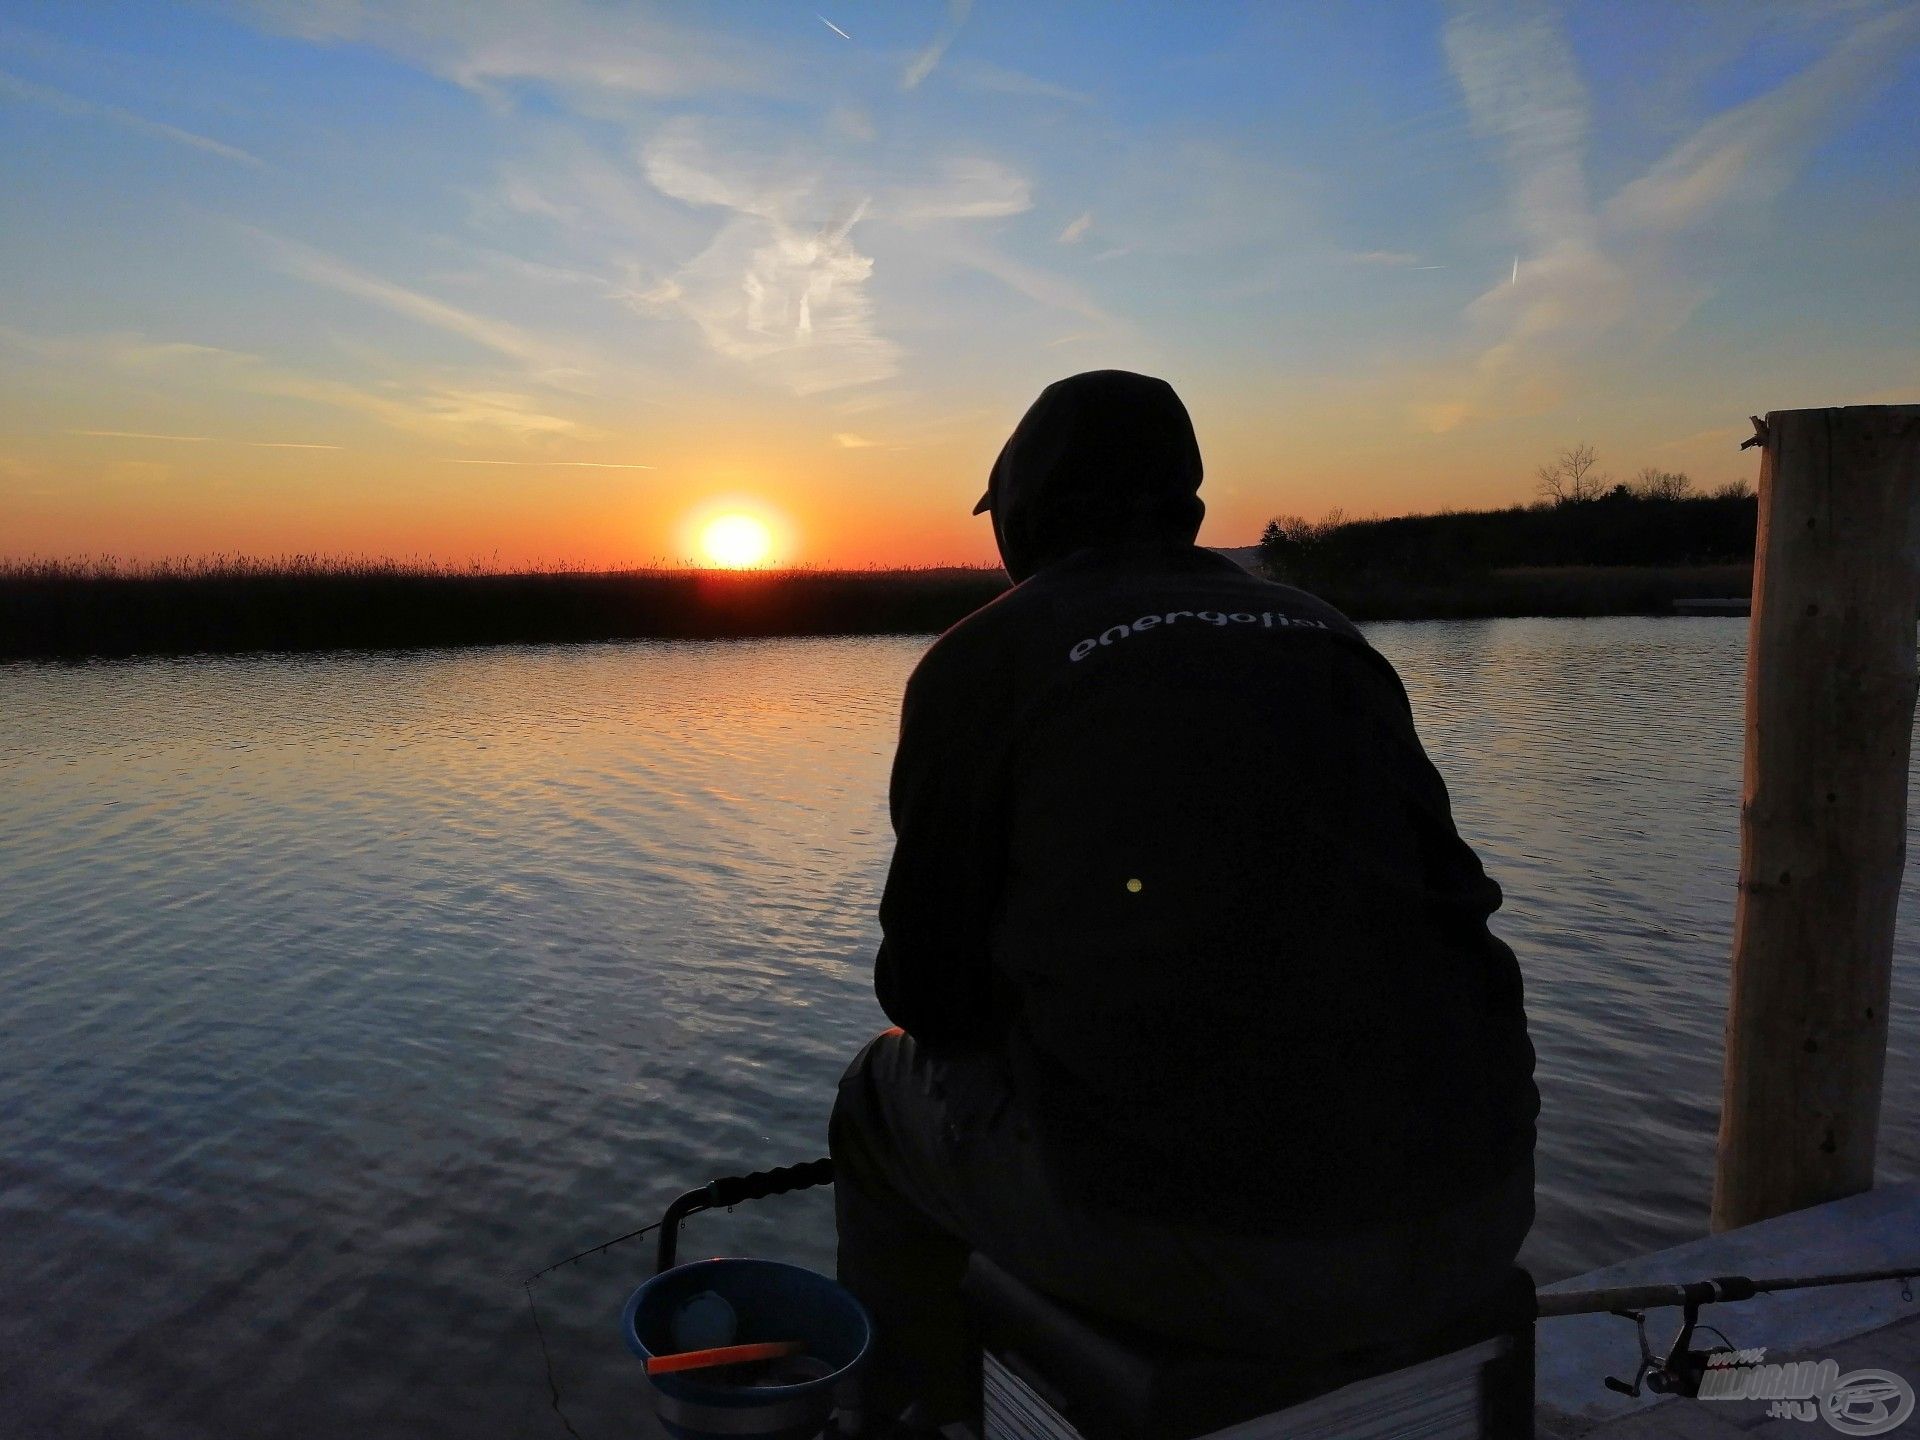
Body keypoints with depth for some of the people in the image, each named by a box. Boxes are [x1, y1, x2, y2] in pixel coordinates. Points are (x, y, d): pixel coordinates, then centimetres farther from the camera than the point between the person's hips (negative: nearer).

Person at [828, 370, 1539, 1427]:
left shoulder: (980, 661, -1)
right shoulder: (1327, 636, 13)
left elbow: (927, 988, 1)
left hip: (1194, 1243, -5)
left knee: (888, 1095, 22)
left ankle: (918, 1413, 40)